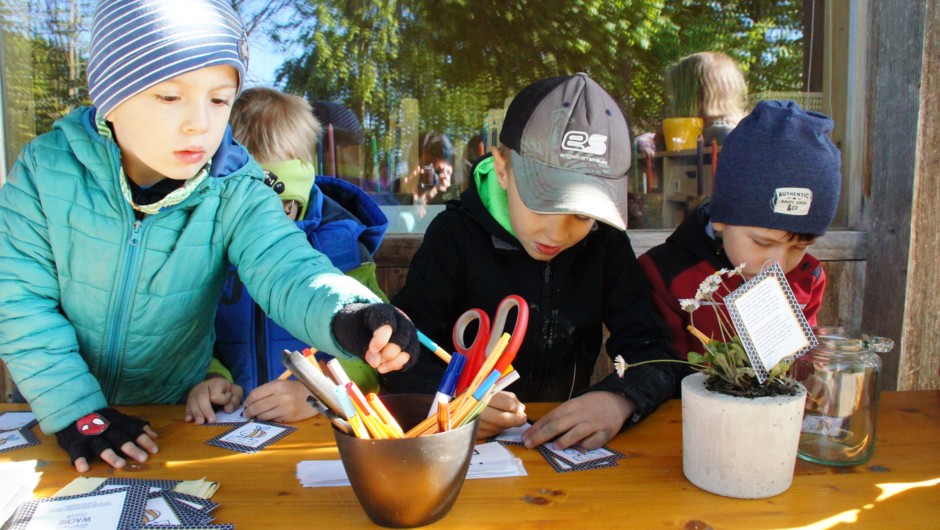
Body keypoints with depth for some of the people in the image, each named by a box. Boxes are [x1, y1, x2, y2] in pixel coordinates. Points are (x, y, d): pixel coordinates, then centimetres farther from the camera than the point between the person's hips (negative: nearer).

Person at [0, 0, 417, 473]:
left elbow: (287, 270, -27)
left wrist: (345, 312, -49)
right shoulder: (48, 168, -10)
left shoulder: (236, 195, -12)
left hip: (175, 420, 0)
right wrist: (73, 409, -14)